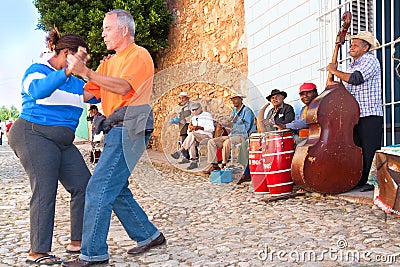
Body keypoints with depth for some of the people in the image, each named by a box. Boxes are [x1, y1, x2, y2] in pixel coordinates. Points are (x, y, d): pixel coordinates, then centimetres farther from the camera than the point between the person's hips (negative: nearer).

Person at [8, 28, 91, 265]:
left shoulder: (75, 81, 18)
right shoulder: (37, 71, -6)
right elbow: (38, 90, -28)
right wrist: (65, 72, -42)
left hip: (62, 142, 8)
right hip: (33, 136, -8)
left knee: (83, 185, 1)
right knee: (45, 191, -12)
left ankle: (77, 241, 9)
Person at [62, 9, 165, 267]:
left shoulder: (139, 55, -2)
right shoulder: (108, 62, 24)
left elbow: (124, 87, -18)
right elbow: (87, 93, 17)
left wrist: (86, 71, -20)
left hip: (129, 128, -9)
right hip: (116, 130, 9)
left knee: (99, 188, -12)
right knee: (116, 189, 11)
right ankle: (148, 235, 22)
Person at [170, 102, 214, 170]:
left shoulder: (207, 115, 3)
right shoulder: (193, 117, 22)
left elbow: (211, 129, -9)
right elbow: (189, 131, 22)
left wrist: (199, 127, -21)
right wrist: (190, 129, -4)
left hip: (206, 136, -5)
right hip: (195, 137, 5)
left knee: (192, 134, -34)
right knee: (191, 142, -32)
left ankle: (180, 151, -34)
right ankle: (193, 162, -38)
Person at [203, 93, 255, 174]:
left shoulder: (247, 110, -4)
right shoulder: (234, 110, 22)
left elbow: (246, 127, -15)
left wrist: (232, 125, -23)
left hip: (242, 136, -8)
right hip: (231, 135, 8)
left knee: (227, 142, -38)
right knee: (211, 142, -7)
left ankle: (224, 165, -22)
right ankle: (214, 165, -13)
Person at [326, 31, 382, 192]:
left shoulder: (370, 60, -6)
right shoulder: (353, 65, 21)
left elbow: (355, 79, -23)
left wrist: (334, 71, -11)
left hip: (370, 115, -8)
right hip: (354, 115, 8)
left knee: (369, 151, -6)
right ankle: (360, 181, 18)